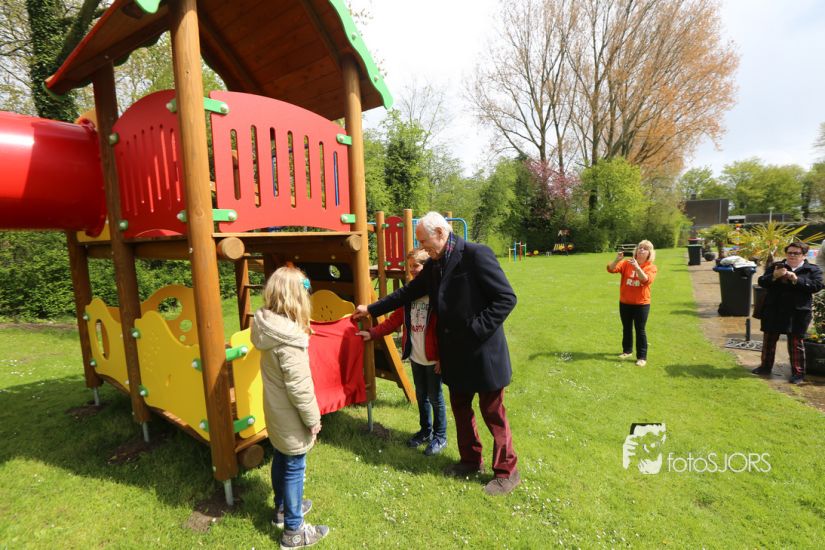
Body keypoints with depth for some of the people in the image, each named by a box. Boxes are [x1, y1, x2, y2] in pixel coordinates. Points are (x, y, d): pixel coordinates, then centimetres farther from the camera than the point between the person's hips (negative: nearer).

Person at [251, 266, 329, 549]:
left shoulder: (269, 324, -5)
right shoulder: (288, 339, -32)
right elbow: (299, 387, -25)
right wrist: (313, 419, -15)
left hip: (276, 414, 8)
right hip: (291, 419, -8)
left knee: (281, 461, 25)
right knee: (294, 469, 9)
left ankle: (282, 509, 47)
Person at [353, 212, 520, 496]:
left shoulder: (476, 255, -19)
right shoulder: (433, 265, 5)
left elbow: (507, 298, -19)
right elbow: (408, 292, 14)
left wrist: (477, 329, -21)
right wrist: (371, 309, 17)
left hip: (483, 352, -7)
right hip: (455, 353, 8)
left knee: (493, 413, 8)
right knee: (460, 408, 19)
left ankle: (507, 471, 28)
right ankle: (471, 460, 40)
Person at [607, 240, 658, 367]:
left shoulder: (651, 267, -6)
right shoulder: (626, 263, 0)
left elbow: (646, 280, -24)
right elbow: (611, 269, -13)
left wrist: (637, 267, -36)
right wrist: (617, 259, -31)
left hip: (641, 304, -3)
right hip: (624, 303, 3)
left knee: (640, 330, 2)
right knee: (626, 328, 16)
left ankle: (642, 357, 10)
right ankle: (627, 350, 32)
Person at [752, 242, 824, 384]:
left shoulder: (813, 269, 3)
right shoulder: (775, 267, 8)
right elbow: (761, 282, 0)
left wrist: (796, 279, -20)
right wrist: (774, 276, -18)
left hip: (798, 312, -2)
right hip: (773, 310, 3)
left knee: (795, 343, 3)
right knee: (768, 340, 11)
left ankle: (798, 373, 16)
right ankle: (766, 366, 25)